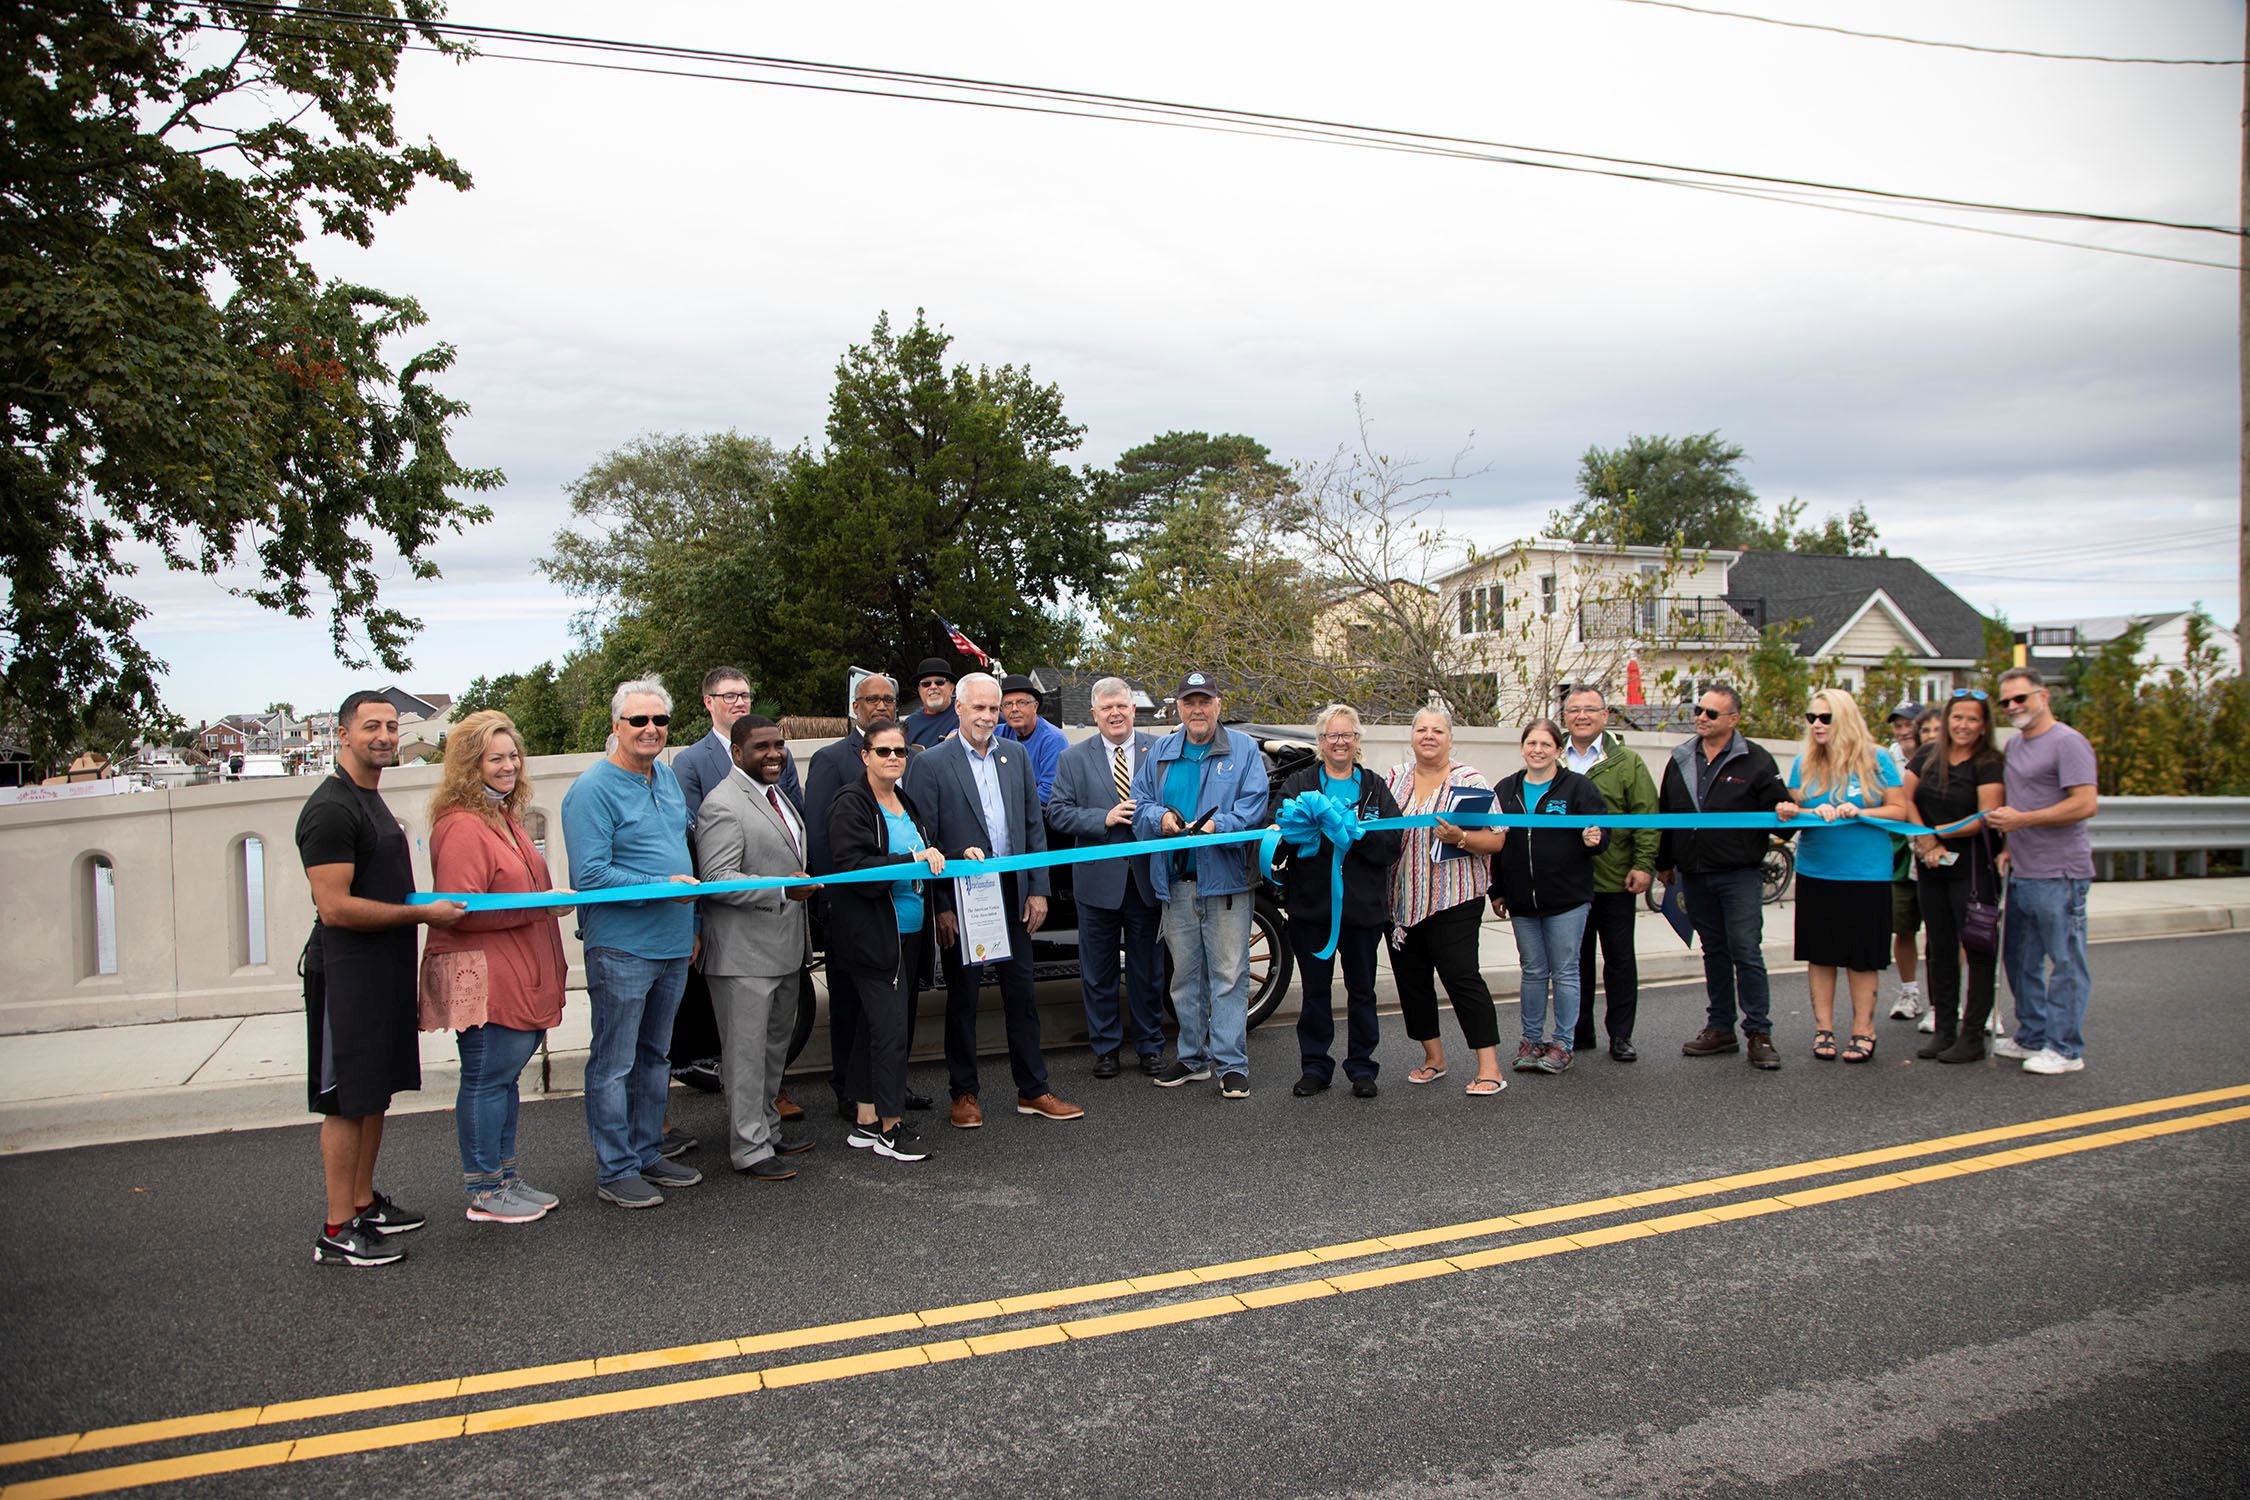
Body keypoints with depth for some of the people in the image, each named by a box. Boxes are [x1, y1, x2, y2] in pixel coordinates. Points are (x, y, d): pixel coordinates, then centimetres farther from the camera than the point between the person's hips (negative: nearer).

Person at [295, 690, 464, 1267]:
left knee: (377, 1092, 15)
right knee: (346, 1101, -4)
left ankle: (365, 1203, 26)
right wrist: (423, 914, -18)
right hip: (347, 974, -10)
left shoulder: (371, 802, 17)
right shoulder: (330, 809, -15)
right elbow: (335, 906, -22)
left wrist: (426, 908, 16)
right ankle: (338, 1231, 3)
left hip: (384, 970, 10)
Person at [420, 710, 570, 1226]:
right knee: (487, 1079, -2)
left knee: (506, 1074, 15)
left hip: (519, 975, 10)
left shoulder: (505, 817, 17)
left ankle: (505, 1178, 24)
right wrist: (540, 904, -21)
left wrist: (553, 896, 14)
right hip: (482, 977, -10)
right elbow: (461, 911, -20)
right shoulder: (461, 826, -14)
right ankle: (484, 1193, 8)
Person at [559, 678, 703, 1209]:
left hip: (672, 946, 8)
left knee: (654, 1056, 17)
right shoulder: (593, 789, -13)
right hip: (621, 949, -8)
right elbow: (590, 875, -18)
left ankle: (648, 1154, 28)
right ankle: (615, 1171, 10)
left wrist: (691, 922, 19)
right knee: (613, 1064, 1)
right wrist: (661, 887, -21)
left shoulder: (668, 777, 12)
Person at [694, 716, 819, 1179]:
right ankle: (749, 1149, 7)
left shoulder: (776, 796, 15)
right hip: (743, 954, -10)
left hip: (784, 949, 10)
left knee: (775, 1047, 19)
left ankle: (768, 1130, 31)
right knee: (746, 1052, -2)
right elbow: (717, 879, -23)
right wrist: (783, 890, -29)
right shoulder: (722, 805, -16)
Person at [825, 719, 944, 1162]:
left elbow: (927, 860, 24)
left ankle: (865, 1121, 20)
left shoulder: (905, 802, 16)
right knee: (890, 1028, -7)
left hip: (908, 934, 8)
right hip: (872, 936, -8)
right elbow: (853, 866, -18)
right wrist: (912, 860, -22)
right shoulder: (850, 803, -9)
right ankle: (891, 1126, 3)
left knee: (875, 1025, 13)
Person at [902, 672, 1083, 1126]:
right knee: (962, 998, 8)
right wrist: (939, 906, -11)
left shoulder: (1016, 756, 8)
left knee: (1021, 994, 10)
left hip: (1013, 894, 4)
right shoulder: (930, 764, -6)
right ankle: (964, 1093, 20)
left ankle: (1032, 1090, 20)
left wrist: (1037, 889, 3)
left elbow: (1034, 826, 10)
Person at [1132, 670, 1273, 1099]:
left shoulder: (1243, 750, 3)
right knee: (1185, 975, 11)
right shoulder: (1160, 752, 14)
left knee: (1229, 974, -4)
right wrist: (1161, 818, -10)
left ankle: (1232, 1064, 2)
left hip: (1226, 879, -4)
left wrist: (1218, 825, -22)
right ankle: (1192, 1058, 22)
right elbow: (1139, 803, 11)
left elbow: (1255, 804, -7)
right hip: (1176, 882, 4)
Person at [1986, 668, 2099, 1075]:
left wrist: (2021, 820, -18)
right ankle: (2032, 1037, 28)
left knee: (2065, 962, -2)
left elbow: (2084, 805, -19)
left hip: (2060, 875, -9)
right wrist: (2010, 846, 11)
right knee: (2021, 960, 16)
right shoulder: (2015, 745, 17)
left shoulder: (2067, 742, -11)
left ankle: (2066, 1049, 5)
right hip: (2021, 873, 9)